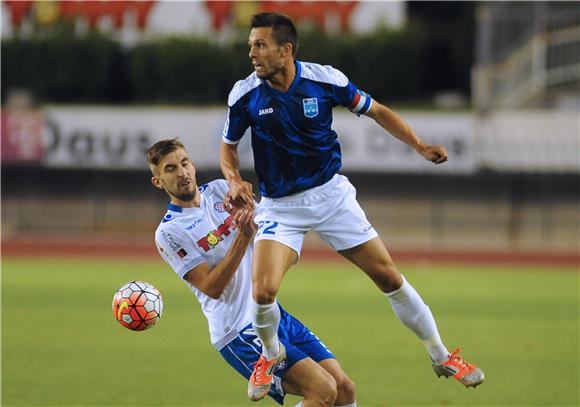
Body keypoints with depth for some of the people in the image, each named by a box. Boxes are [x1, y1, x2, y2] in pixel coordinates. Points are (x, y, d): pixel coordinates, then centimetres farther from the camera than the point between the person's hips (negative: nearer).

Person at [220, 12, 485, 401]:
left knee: (388, 276, 0)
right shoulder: (245, 95, -12)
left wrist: (420, 146, -10)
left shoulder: (325, 79, -13)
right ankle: (271, 355, 12)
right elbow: (228, 146, 5)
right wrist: (235, 180, -16)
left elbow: (377, 111, 1)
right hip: (280, 206, 0)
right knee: (264, 289, -21)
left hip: (332, 194, 0)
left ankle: (441, 356, 17)